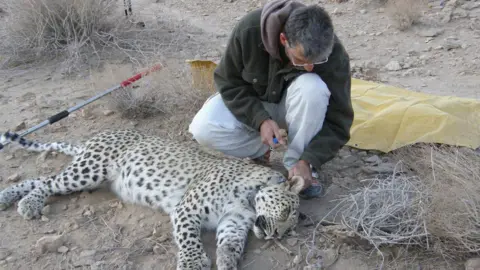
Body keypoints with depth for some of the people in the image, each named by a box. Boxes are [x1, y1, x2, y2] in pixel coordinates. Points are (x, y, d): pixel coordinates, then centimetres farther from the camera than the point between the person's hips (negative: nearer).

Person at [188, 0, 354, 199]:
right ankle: (259, 148, 0)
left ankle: (296, 163, -17)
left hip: (292, 105, 0)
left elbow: (338, 122, -24)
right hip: (251, 102, 1)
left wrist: (308, 160, -38)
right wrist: (260, 119, -31)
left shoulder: (334, 55, -30)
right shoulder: (249, 30, -31)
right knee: (203, 130, -26)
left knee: (313, 88, -36)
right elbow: (228, 82, -17)